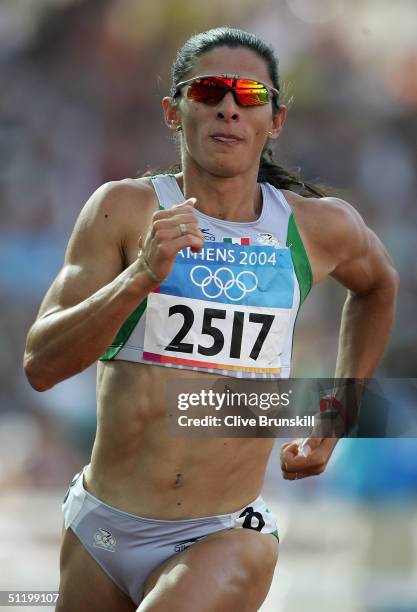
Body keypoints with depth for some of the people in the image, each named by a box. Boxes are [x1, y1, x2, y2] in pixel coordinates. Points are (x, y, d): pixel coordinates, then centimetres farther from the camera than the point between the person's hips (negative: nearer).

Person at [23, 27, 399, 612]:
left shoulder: (322, 227, 2)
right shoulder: (125, 208, -5)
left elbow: (378, 284, 27)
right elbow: (41, 364, -13)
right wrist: (142, 275, -26)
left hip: (224, 541, -1)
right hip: (101, 531, 1)